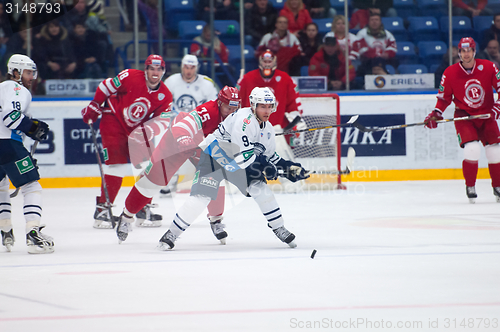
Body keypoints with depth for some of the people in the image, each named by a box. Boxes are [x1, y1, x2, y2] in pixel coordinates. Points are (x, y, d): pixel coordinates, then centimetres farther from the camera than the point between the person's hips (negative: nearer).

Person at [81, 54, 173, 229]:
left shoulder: (165, 96, -6)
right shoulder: (131, 77, -19)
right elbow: (106, 86, -9)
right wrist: (94, 106, -6)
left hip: (137, 129, 6)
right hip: (113, 121, -6)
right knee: (117, 165, -17)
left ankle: (143, 208, 16)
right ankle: (102, 209, -15)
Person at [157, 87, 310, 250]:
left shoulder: (267, 128, 4)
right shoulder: (245, 119, -26)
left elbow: (269, 156, 17)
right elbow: (242, 152, -31)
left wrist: (288, 167, 5)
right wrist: (264, 168, -27)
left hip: (236, 161, 8)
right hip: (214, 155, -8)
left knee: (260, 188, -5)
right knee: (202, 196, -20)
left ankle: (279, 229, 11)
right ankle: (172, 233, -12)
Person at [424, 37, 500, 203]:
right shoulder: (450, 73, -11)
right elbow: (444, 97, -1)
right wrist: (436, 114, -15)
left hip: (486, 115, 2)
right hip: (464, 115, -2)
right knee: (472, 149, -21)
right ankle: (470, 187, -4)